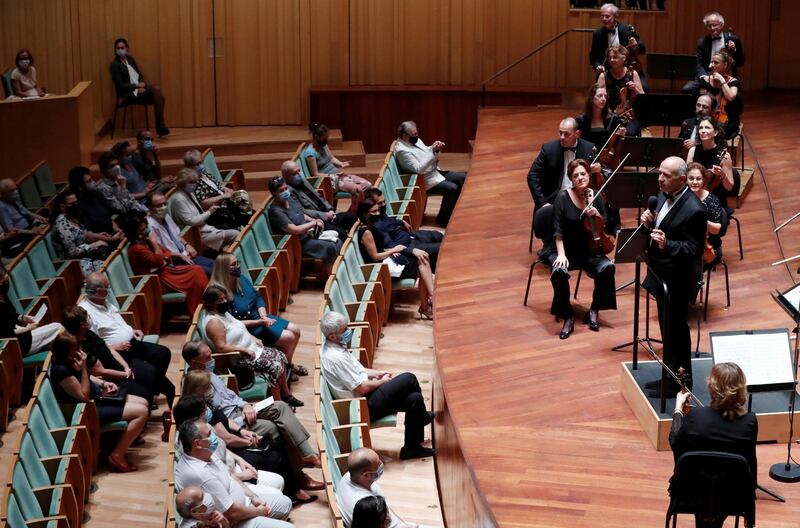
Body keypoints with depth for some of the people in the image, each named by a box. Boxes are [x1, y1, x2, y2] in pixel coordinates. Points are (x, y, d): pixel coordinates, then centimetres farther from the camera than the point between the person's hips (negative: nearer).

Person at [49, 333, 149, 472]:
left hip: (96, 396, 10)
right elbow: (84, 396, -24)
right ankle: (117, 456, -12)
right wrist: (83, 368, -27)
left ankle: (128, 436, 24)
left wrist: (103, 383, 1)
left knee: (143, 403, 10)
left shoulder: (70, 361, 0)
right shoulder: (61, 370, -27)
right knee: (141, 412, -18)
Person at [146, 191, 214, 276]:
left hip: (185, 255, 9)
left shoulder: (166, 215, 6)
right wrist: (179, 255, -15)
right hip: (173, 262, -9)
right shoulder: (150, 225, -19)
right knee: (208, 271, -20)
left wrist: (186, 245, 5)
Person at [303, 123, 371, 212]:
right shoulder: (310, 152, -18)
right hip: (328, 181, -9)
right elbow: (315, 174, -16)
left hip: (337, 175, 9)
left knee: (367, 185, -4)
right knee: (357, 189, -26)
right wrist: (333, 176, -21)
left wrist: (341, 164, -4)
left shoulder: (323, 145, 6)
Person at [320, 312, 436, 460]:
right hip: (364, 408, -9)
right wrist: (382, 381, -5)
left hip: (363, 397, 9)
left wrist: (377, 373, 8)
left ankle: (412, 447, 15)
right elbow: (362, 388, -23)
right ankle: (421, 415, 16)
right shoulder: (336, 358, -28)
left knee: (414, 399, 0)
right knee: (409, 379, -9)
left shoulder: (332, 347, 3)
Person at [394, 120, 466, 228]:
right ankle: (443, 219, -7)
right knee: (452, 188, -25)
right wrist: (432, 151, -28)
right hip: (425, 181, -10)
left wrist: (436, 149, -6)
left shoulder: (415, 141, 5)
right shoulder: (402, 150, -23)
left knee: (463, 178, 3)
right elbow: (418, 169, -28)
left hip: (435, 172, 10)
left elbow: (427, 153, 17)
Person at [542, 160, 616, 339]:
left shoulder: (596, 196, 1)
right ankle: (567, 317, -16)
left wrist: (596, 215, -15)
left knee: (607, 267, -27)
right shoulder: (563, 197, -9)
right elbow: (558, 230, -11)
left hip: (589, 250, 3)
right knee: (559, 272, -35)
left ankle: (594, 311, -7)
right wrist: (561, 254, -22)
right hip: (566, 250, -3)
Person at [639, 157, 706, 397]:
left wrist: (666, 244, -36)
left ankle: (678, 381, 20)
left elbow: (694, 250, -22)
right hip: (660, 275, 8)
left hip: (675, 281, -8)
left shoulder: (694, 210, -24)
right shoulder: (664, 195, 2)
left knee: (676, 331, 6)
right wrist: (649, 222, -7)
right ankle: (671, 375, 33)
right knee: (668, 328, 20)